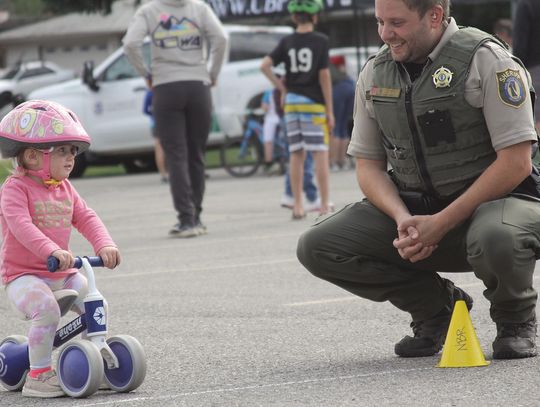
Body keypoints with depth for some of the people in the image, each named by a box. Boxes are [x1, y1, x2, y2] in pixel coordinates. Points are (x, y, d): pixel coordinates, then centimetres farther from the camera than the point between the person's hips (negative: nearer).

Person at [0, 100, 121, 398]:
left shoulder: (65, 189, 12)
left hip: (62, 274, 7)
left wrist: (105, 245, -17)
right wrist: (52, 251, -43)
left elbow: (86, 218, 3)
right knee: (47, 309, -30)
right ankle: (38, 375, -20)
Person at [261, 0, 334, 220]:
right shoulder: (321, 41, -5)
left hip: (292, 102, 4)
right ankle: (324, 206, -4)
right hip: (314, 103, -4)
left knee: (296, 154, 6)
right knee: (320, 154, -2)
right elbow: (324, 76, -9)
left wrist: (282, 88, 5)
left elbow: (265, 66, -6)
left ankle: (298, 206, 5)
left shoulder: (287, 42, 4)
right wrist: (330, 110, -6)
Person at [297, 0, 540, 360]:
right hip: (414, 208, 6)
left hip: (493, 200, -5)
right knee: (317, 248, -14)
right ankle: (436, 305, 5)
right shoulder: (375, 74, 5)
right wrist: (403, 219, -13)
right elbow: (368, 165, 9)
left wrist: (442, 223, -21)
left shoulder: (485, 60, -13)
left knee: (495, 239, -42)